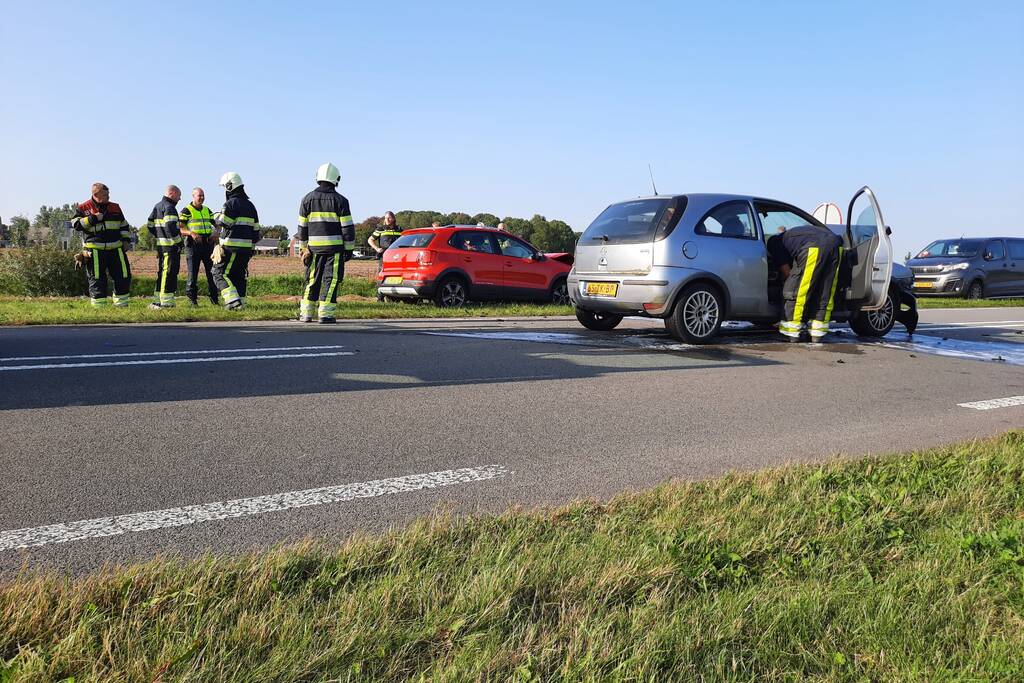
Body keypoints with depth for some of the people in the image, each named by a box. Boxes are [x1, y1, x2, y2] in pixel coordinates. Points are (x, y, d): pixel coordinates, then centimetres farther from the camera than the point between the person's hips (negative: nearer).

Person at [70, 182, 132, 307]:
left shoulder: (115, 208, 13)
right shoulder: (83, 208, 1)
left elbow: (124, 225, 21)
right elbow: (76, 224, -8)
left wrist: (126, 239, 10)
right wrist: (93, 219, -16)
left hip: (115, 249, 4)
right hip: (94, 251, -4)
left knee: (123, 276, 3)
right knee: (97, 279, -1)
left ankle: (122, 304, 15)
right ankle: (99, 305, 6)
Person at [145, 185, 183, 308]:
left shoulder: (157, 206, 19)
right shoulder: (169, 207, -11)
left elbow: (149, 225, 21)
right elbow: (170, 226, -22)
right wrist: (178, 241, -16)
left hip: (160, 245, 9)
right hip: (170, 246, -9)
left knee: (162, 273, 15)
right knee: (170, 273, -7)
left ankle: (157, 301, 19)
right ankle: (166, 302, -7)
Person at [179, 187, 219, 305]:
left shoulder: (207, 210, 16)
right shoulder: (186, 211, 0)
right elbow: (180, 229, -7)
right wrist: (191, 233, -25)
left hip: (208, 245, 5)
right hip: (193, 245, -5)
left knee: (212, 272, 4)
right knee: (193, 274, -2)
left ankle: (214, 299, 11)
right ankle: (192, 299, 6)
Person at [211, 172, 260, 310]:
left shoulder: (231, 203, -10)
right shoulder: (250, 205, 16)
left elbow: (222, 223, -14)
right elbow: (255, 228, 17)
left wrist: (217, 217, 7)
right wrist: (252, 243, 23)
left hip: (231, 247, -8)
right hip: (246, 247, 8)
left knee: (220, 273, -4)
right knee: (239, 275, 13)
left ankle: (232, 299, -17)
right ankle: (240, 302, 14)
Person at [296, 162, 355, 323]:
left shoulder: (307, 199, 5)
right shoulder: (340, 201, -4)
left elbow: (302, 227, 8)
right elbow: (347, 227, -6)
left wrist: (303, 248, 15)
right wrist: (349, 248, 1)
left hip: (314, 247, 3)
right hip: (335, 247, -3)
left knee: (312, 280, 12)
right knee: (331, 280, -1)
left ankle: (305, 314, 12)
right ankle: (325, 314, -7)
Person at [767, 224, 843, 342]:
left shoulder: (774, 242, 22)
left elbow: (786, 272, 14)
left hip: (815, 249, -7)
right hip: (836, 245, 7)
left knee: (797, 293, 2)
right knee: (825, 294, 14)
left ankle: (793, 334, 5)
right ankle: (817, 335, 18)